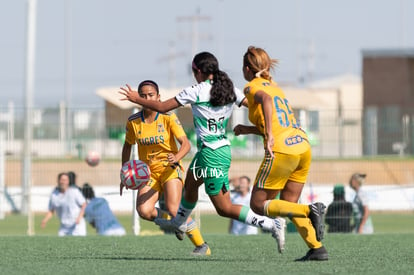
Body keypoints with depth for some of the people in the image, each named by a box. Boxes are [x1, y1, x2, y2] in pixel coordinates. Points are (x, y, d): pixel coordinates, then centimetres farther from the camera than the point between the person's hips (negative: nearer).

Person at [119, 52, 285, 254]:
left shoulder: (196, 92, -14)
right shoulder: (230, 91, 2)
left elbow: (162, 107, -6)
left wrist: (136, 99, 8)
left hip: (211, 154, -8)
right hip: (223, 147, 8)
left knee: (224, 208, -3)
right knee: (190, 183, 33)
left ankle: (272, 224, -16)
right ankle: (179, 222, 57)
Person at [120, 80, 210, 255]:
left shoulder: (168, 117, -10)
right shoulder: (133, 121, -1)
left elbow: (186, 144, -15)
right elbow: (127, 146, 16)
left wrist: (177, 157, -36)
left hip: (169, 168, -3)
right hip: (148, 171, 3)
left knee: (173, 209, -24)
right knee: (144, 211, -21)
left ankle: (202, 246, -7)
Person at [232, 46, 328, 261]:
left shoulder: (252, 87, 2)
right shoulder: (274, 86, 25)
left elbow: (265, 99, -22)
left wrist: (269, 134, -29)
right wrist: (249, 130, 28)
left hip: (282, 152, -8)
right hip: (303, 147, 8)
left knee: (258, 205, 4)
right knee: (289, 205, 17)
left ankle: (310, 211, -16)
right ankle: (317, 248, 0)